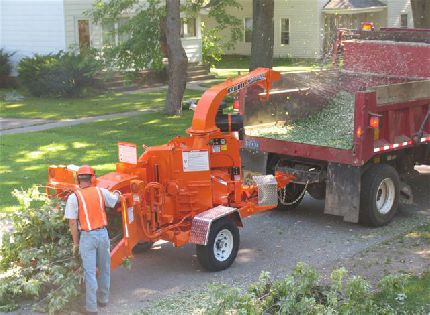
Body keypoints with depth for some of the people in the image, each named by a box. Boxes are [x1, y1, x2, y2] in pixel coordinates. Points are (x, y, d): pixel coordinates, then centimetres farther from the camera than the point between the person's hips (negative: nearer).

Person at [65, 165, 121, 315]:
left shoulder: (74, 197, -9)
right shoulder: (101, 192, 0)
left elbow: (72, 222, -8)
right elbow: (115, 199, 20)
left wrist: (76, 243, 2)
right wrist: (117, 193, 44)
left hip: (87, 236, -3)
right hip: (103, 233, 3)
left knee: (90, 272, 1)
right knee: (104, 269, 19)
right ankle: (103, 299, 32)